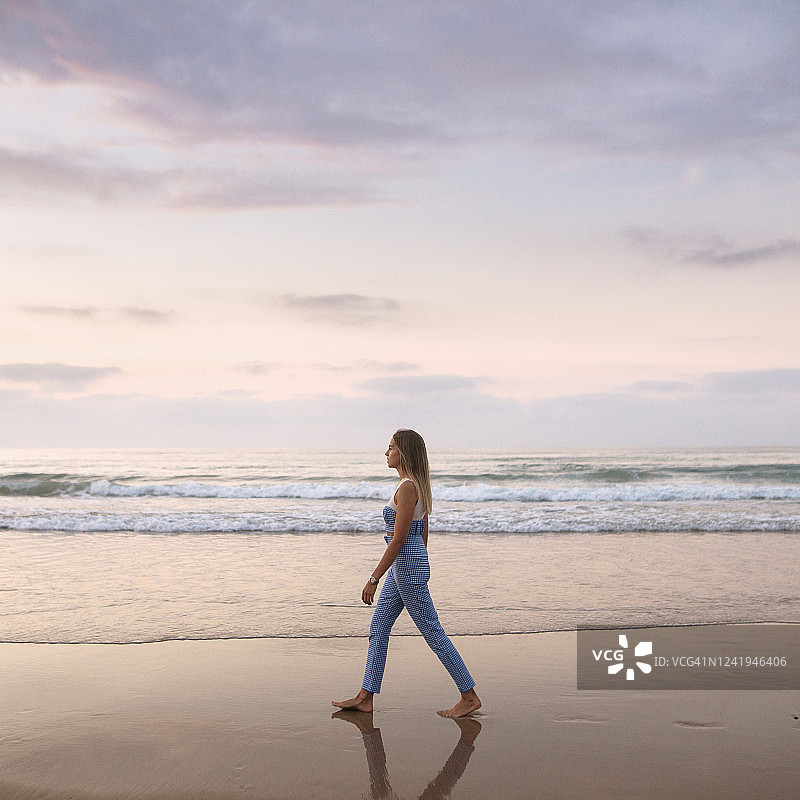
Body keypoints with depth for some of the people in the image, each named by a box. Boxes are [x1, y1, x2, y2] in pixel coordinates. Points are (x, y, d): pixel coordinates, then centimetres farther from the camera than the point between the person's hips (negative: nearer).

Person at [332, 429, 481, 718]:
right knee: (378, 629, 13)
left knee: (434, 634, -1)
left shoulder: (407, 488, -20)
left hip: (407, 565, -10)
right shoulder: (417, 485, 10)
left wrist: (374, 578, -20)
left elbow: (398, 540, -22)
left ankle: (469, 697, 9)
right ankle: (365, 697, 19)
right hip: (403, 566, 10)